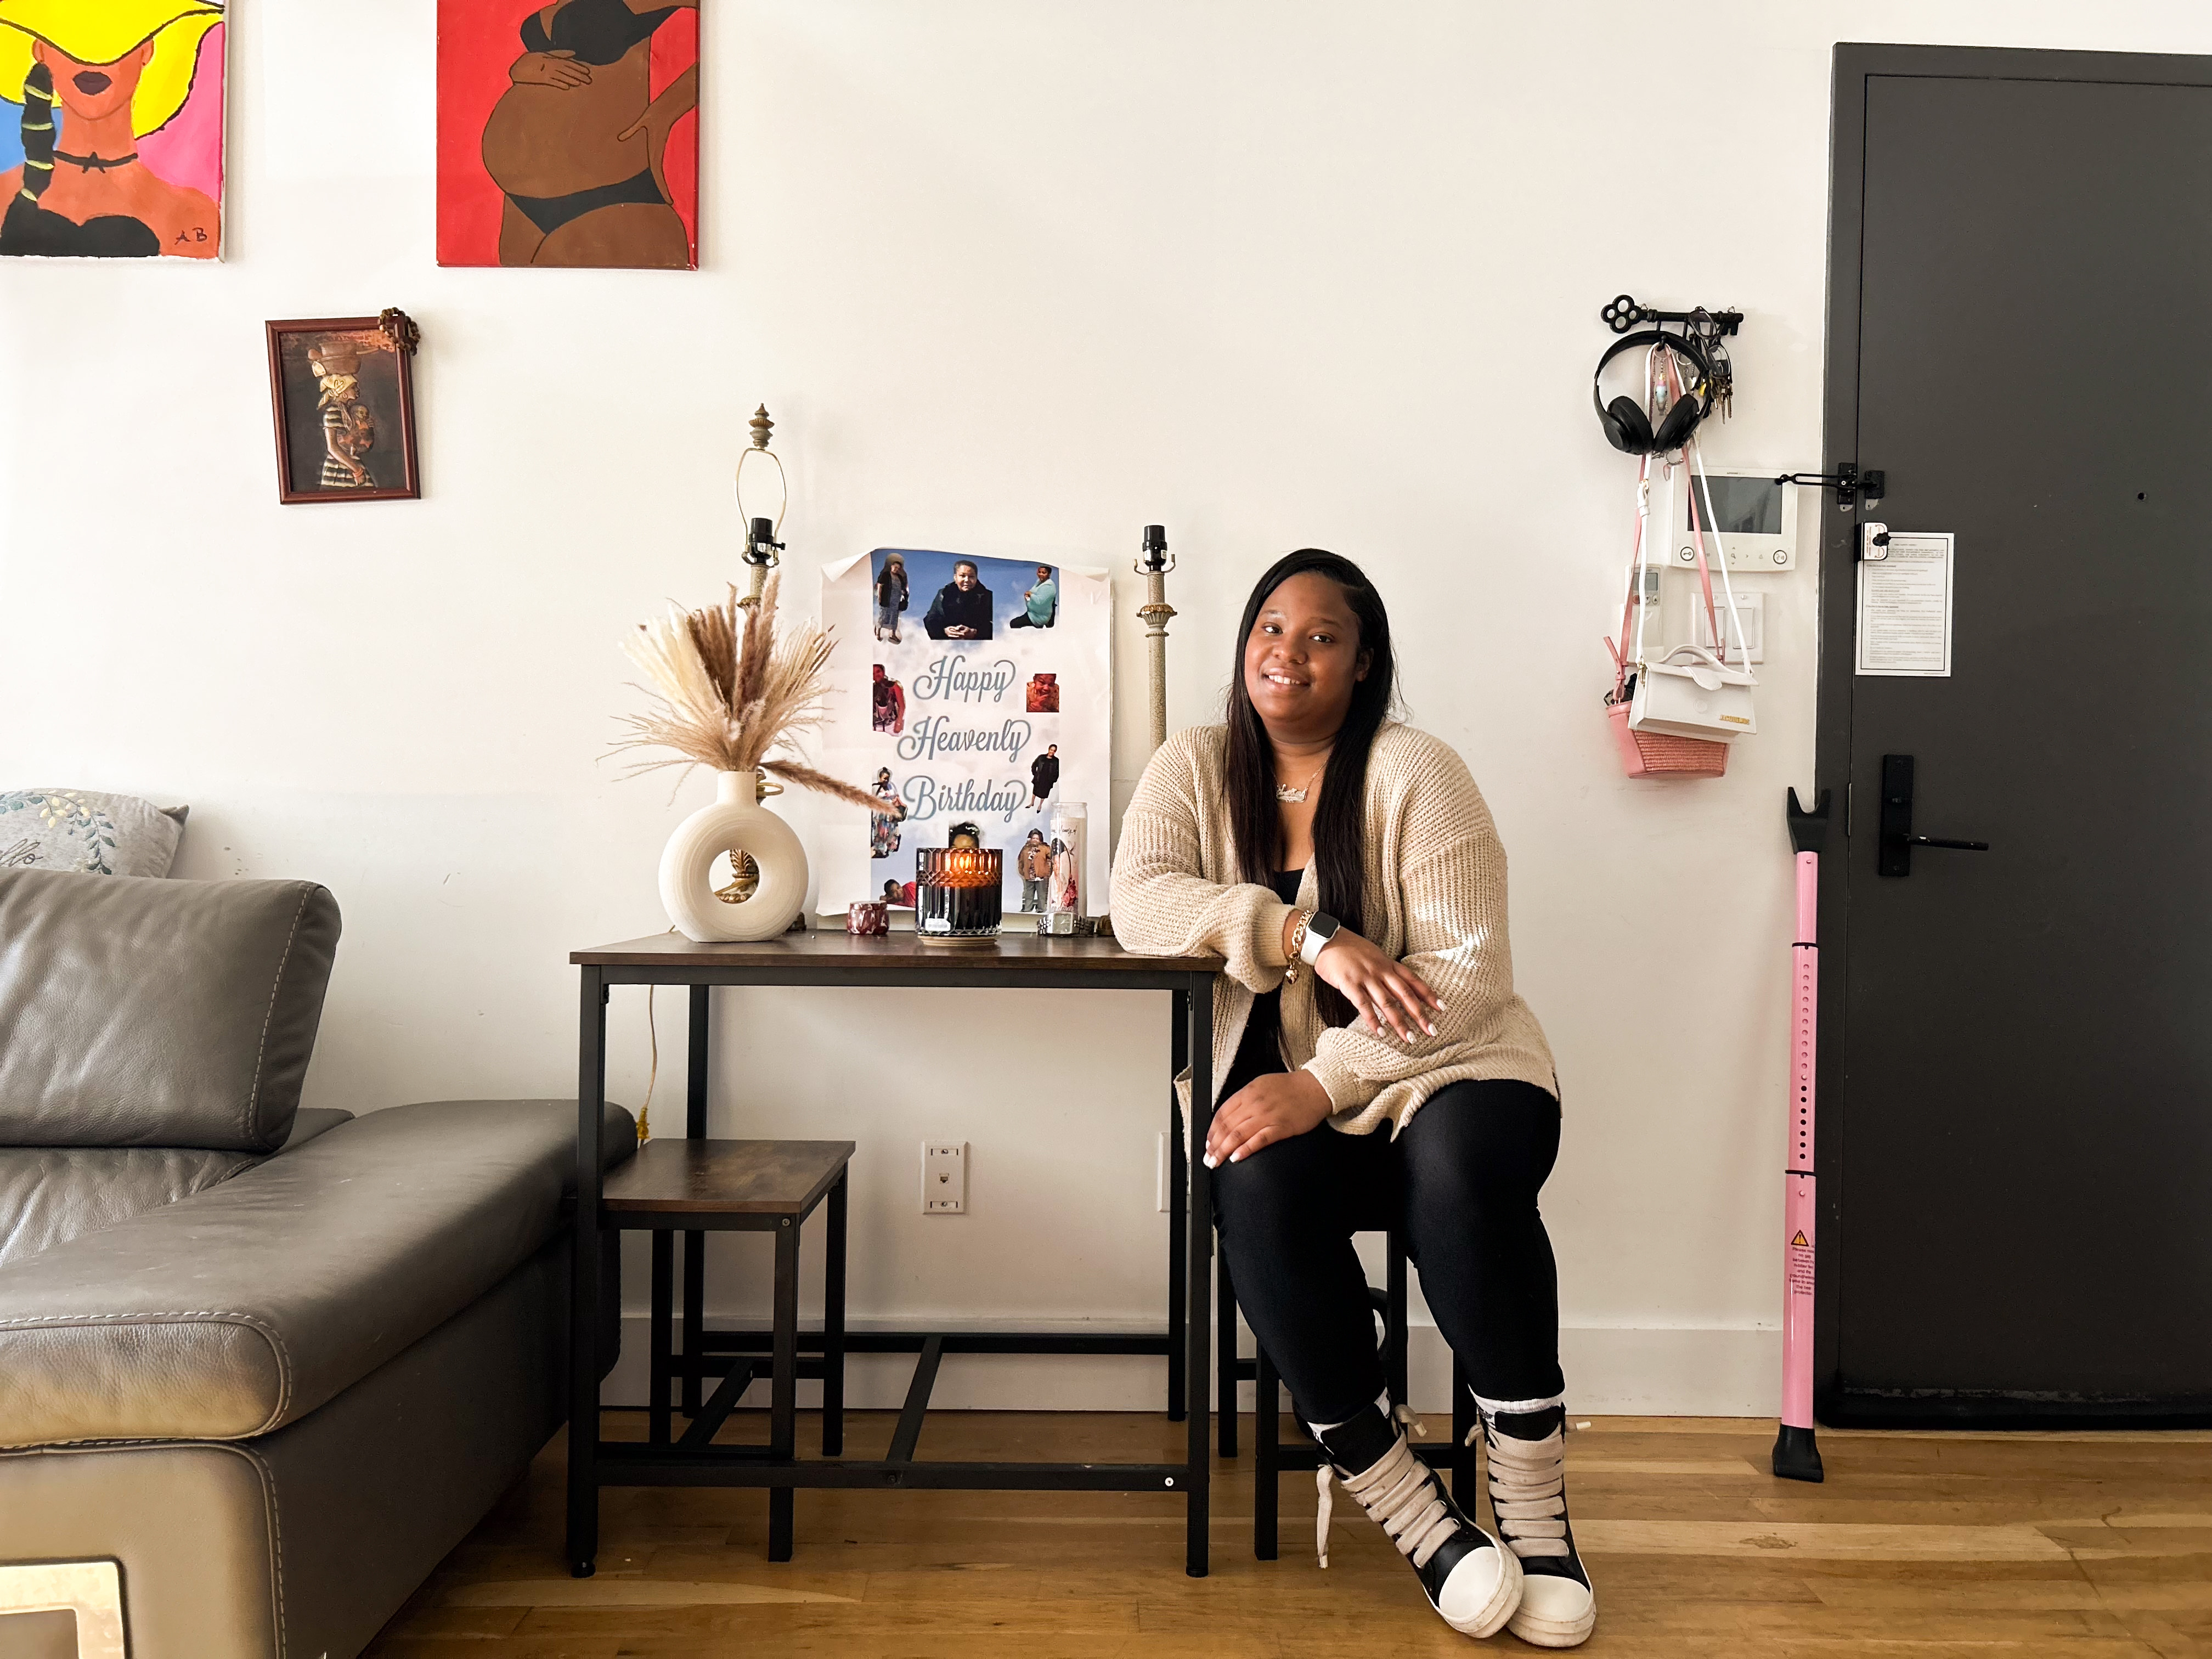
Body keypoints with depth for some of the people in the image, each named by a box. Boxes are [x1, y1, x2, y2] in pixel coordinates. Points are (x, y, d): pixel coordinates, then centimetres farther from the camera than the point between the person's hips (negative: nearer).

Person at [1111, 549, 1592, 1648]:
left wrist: (1323, 1083, -26)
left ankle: (1535, 1515, -19)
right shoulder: (1195, 767, 6)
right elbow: (1140, 902, -10)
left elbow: (1467, 972, -14)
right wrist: (1312, 935, -23)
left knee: (1459, 1168, -35)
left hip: (1443, 1069, -2)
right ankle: (1406, 1509, -17)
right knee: (1258, 1192, -31)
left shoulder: (1414, 774, -6)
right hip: (1286, 1088, 2)